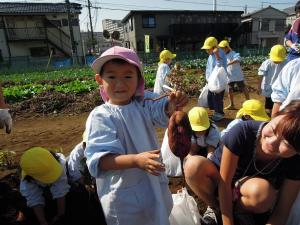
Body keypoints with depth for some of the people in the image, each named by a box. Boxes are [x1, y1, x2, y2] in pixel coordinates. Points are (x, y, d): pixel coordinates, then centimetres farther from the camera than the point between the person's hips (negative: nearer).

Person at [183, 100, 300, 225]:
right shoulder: (242, 132, -32)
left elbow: (282, 211, -16)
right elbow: (224, 181, -25)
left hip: (246, 186, 1)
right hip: (219, 179, -1)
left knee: (262, 191, -36)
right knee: (194, 165, -34)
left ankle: (238, 211, -1)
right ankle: (215, 207, -4)